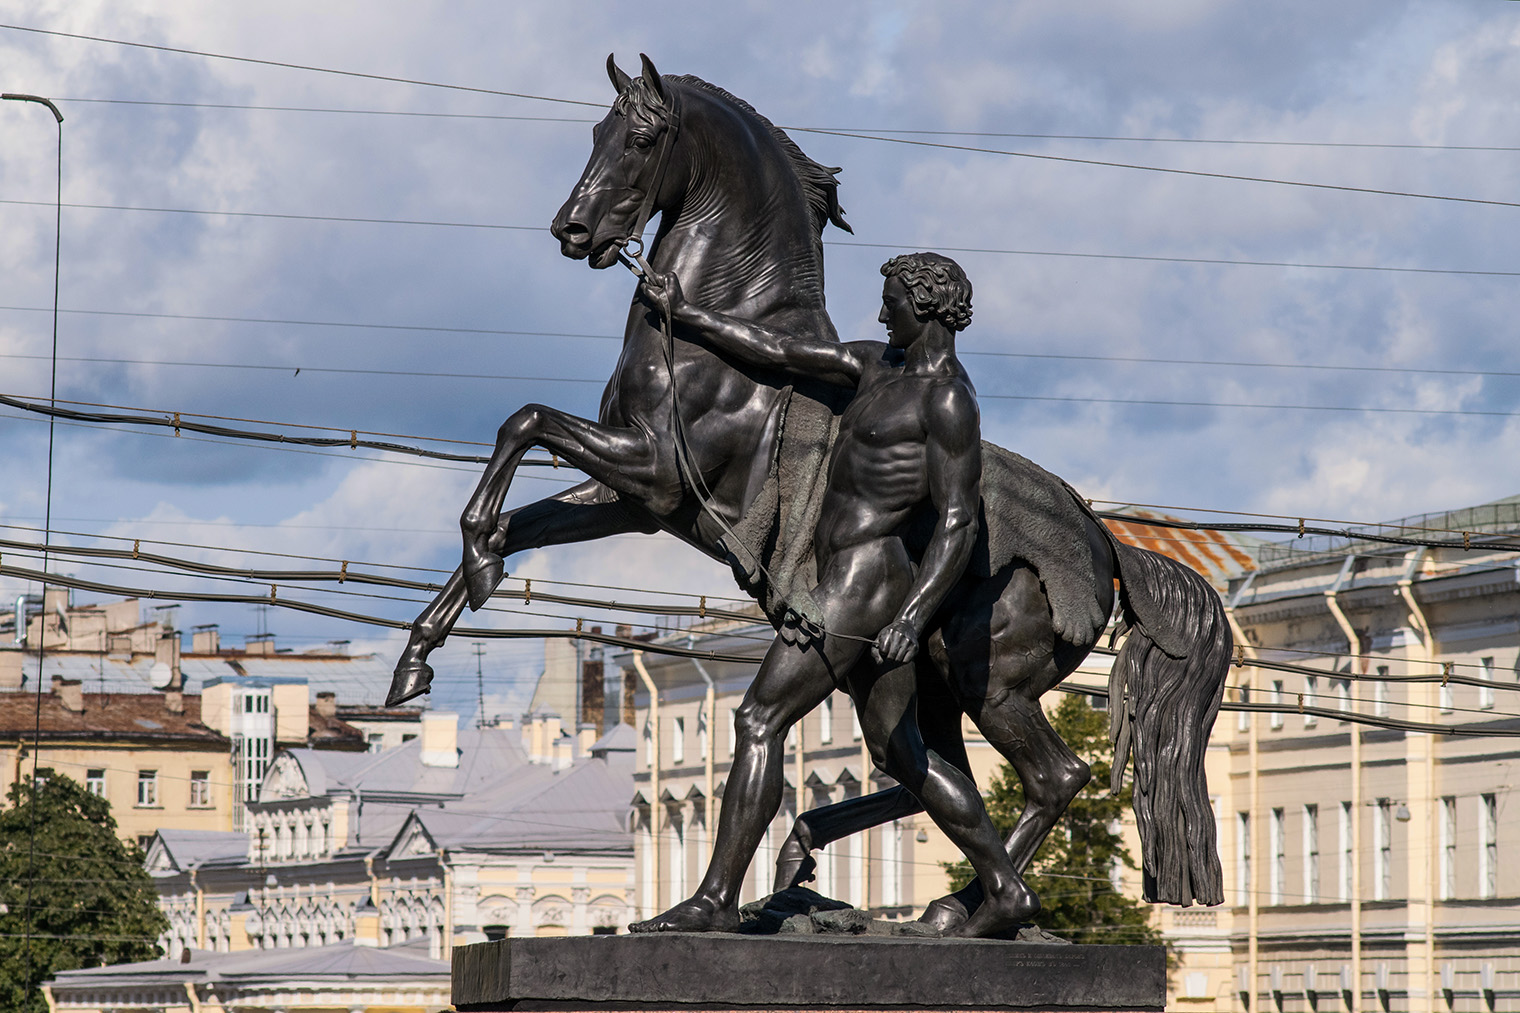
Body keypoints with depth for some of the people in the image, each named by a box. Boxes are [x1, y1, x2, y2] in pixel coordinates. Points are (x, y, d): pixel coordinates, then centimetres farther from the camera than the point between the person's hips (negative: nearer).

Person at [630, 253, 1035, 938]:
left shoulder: (948, 400, -13)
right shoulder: (877, 365, 14)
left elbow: (957, 526, -18)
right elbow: (779, 353, 19)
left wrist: (912, 619, -28)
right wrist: (684, 316, 19)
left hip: (863, 584, -10)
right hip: (853, 580, 10)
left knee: (759, 721, -10)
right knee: (900, 755, 15)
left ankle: (716, 900, -9)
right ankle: (1006, 890, 19)